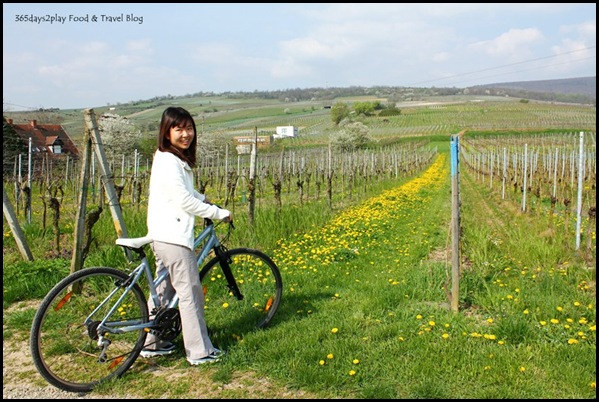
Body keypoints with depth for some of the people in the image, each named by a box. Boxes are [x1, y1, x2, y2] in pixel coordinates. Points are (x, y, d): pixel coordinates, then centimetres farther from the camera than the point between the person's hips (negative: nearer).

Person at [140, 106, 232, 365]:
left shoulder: (178, 160, 14)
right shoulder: (168, 162, -16)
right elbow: (184, 200, -20)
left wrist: (203, 199, 17)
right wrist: (219, 213, -13)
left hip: (164, 237, 10)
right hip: (173, 237, -10)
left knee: (163, 290, 17)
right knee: (190, 293, -4)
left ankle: (151, 344, 28)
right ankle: (200, 352, 4)